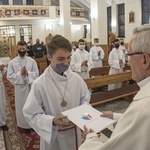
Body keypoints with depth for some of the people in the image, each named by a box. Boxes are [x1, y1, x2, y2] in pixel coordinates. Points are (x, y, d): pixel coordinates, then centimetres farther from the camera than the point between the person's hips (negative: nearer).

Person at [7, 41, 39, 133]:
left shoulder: (32, 61, -2)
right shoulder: (12, 62, -4)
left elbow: (37, 74, -2)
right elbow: (9, 76, -6)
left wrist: (28, 73, -19)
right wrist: (20, 73, -18)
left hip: (31, 86, 1)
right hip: (19, 87, 0)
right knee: (22, 106, 10)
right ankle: (25, 125, 28)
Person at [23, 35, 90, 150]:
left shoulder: (76, 78, -9)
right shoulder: (40, 84, -21)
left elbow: (85, 98, 5)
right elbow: (31, 114, -17)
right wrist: (52, 121, -30)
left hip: (74, 131, 4)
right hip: (52, 134, -3)